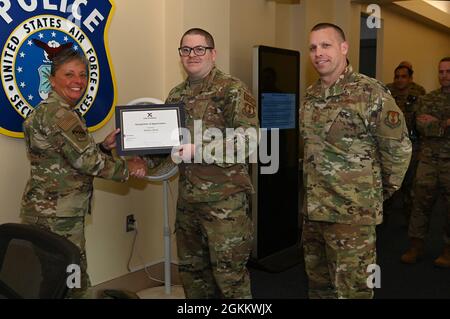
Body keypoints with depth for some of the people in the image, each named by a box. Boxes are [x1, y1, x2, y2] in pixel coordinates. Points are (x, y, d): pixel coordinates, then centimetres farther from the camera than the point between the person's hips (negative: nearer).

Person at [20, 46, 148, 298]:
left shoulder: (61, 111, 15)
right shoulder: (58, 114, -16)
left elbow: (75, 156, 16)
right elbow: (88, 161, -20)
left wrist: (105, 146, 4)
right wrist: (128, 169, -7)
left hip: (63, 214, 10)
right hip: (55, 217, -10)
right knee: (75, 286, -2)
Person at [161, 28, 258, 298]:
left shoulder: (232, 89, -7)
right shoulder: (177, 95, 14)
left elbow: (249, 137, -17)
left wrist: (198, 151, -20)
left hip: (225, 197, -7)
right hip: (188, 197, 7)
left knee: (229, 271, 0)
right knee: (191, 268, 17)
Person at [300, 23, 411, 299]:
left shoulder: (371, 93, -12)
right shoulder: (311, 95, 9)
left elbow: (399, 147, -7)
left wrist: (384, 190, 2)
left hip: (353, 212, -7)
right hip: (313, 209, 7)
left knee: (352, 289, 4)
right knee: (318, 285, 19)